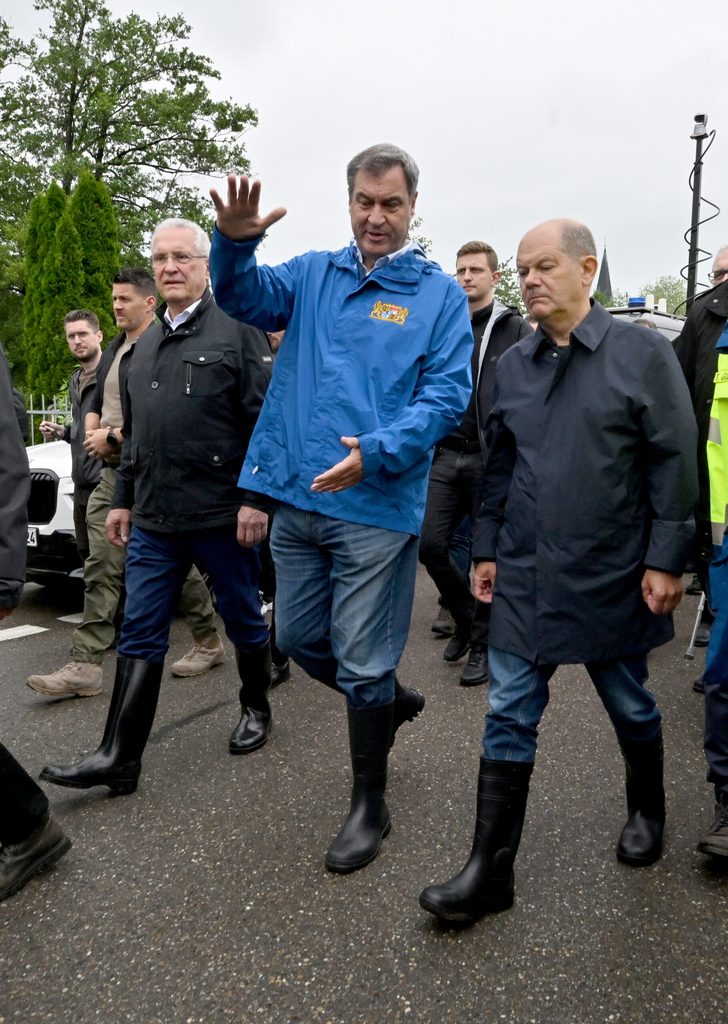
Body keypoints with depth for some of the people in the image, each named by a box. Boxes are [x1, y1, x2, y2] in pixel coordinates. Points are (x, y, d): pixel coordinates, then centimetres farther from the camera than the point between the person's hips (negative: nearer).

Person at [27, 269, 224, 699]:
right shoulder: (115, 349, 17)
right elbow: (96, 403, 24)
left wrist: (113, 436, -16)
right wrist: (91, 433, 4)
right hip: (113, 474, 8)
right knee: (102, 569, 1)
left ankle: (209, 643, 23)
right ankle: (85, 666, 2)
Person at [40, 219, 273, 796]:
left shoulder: (236, 330, -4)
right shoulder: (146, 346, 17)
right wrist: (123, 499, 18)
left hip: (222, 515, -6)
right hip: (153, 521, 6)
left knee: (244, 620, 12)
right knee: (140, 637, 4)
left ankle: (256, 709, 34)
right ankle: (120, 759, 10)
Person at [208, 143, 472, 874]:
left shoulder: (439, 294, 0)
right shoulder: (313, 274, 9)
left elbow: (447, 394, -8)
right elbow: (246, 298, -7)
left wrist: (378, 453, -24)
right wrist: (234, 242, -29)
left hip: (377, 506, -4)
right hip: (297, 499, 5)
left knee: (362, 664, 4)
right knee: (298, 639, 17)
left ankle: (369, 806, 26)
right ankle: (391, 701, 44)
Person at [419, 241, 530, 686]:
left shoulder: (515, 329, -1)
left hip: (490, 459, -4)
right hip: (446, 453, 5)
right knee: (431, 543, 1)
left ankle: (482, 642, 20)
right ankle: (466, 617, 27)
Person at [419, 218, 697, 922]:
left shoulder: (643, 354, -6)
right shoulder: (512, 365, 7)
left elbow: (675, 463, -8)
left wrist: (665, 560, -11)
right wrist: (487, 549, 10)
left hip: (612, 580, -3)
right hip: (523, 578, 3)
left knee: (630, 706, 17)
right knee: (508, 718, 4)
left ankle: (647, 811, 46)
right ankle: (490, 870, 15)